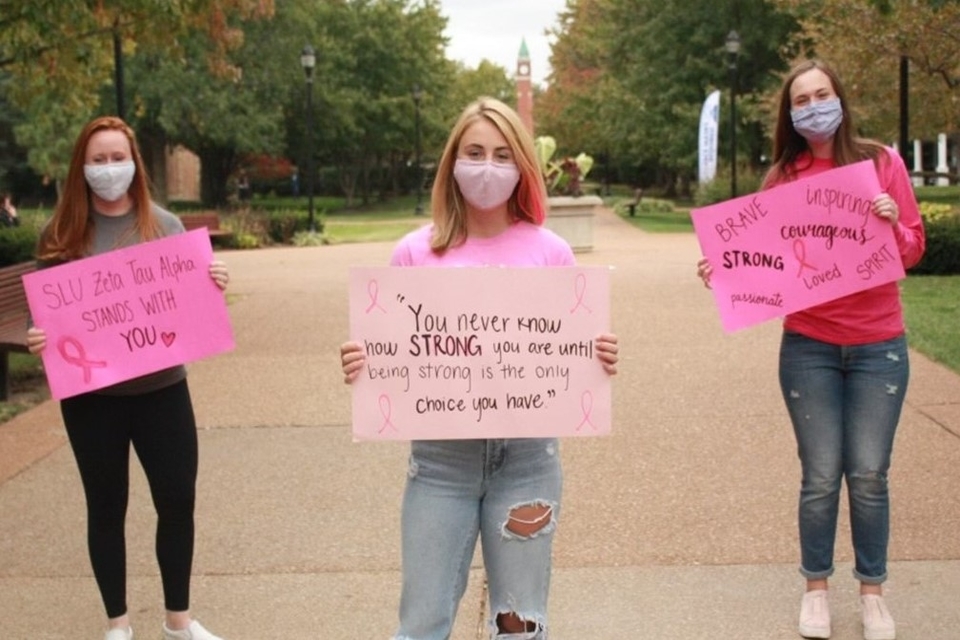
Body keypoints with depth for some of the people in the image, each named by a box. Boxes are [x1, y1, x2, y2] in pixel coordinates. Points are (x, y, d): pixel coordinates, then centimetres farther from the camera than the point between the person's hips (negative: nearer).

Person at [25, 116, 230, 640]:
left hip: (161, 389, 1)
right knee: (106, 507, 11)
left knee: (177, 501, 7)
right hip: (90, 396, -1)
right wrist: (37, 340, -19)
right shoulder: (61, 235, -2)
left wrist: (211, 285, -17)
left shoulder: (165, 226, 0)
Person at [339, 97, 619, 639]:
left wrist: (601, 360, -13)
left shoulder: (550, 252, 2)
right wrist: (360, 364, -14)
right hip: (441, 456, 0)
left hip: (526, 456, 0)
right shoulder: (415, 252, 1)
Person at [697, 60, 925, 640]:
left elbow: (914, 249, 1)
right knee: (821, 476, 5)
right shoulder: (782, 178, 0)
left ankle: (873, 591, 21)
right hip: (808, 347, 0)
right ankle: (816, 588, 22)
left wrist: (893, 224, -19)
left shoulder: (881, 161, -1)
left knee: (869, 475, 4)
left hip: (878, 345, 0)